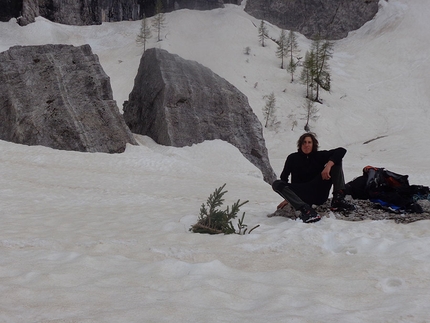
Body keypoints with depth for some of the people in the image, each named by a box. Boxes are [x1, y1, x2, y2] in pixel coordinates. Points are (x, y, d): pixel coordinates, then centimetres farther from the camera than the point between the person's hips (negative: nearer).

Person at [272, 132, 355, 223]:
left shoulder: (319, 156, 6)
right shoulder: (293, 158, 5)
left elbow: (341, 151, -5)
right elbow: (284, 177, 3)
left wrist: (329, 165, -22)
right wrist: (287, 198, -6)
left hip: (320, 195, 1)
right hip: (303, 197, -1)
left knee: (336, 160, -7)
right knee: (276, 184, -26)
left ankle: (338, 200, -22)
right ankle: (305, 209, -44)